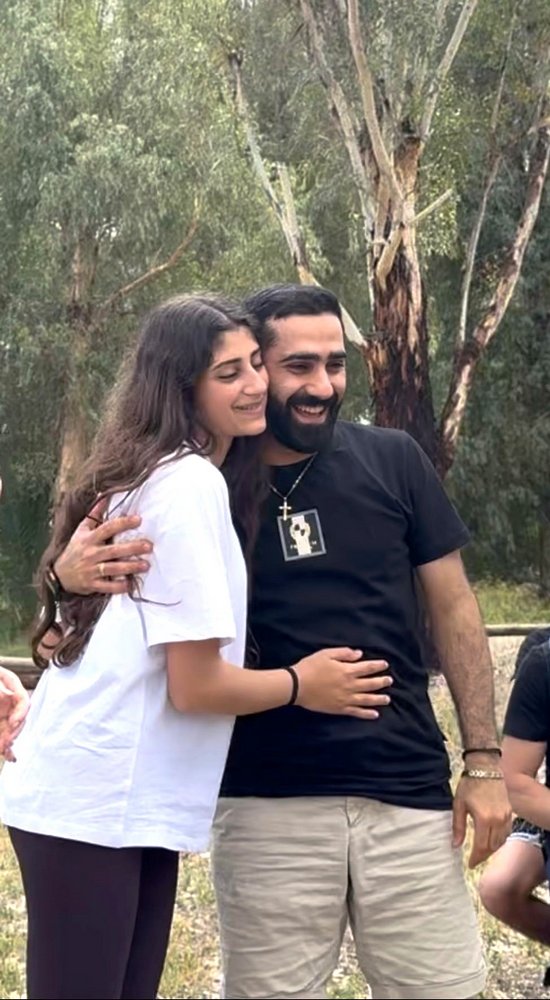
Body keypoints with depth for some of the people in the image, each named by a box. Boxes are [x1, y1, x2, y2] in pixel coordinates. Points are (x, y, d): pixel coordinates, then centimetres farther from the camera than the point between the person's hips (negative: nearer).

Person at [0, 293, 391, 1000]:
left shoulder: (150, 476, 15)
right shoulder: (193, 485, -15)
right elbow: (195, 684, -16)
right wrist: (300, 685, -1)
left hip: (127, 801, 10)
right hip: (95, 806, -10)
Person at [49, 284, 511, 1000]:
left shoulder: (392, 462, 1)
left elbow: (452, 607, 6)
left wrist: (484, 758, 1)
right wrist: (73, 573, -19)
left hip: (409, 794, 1)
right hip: (267, 807, 0)